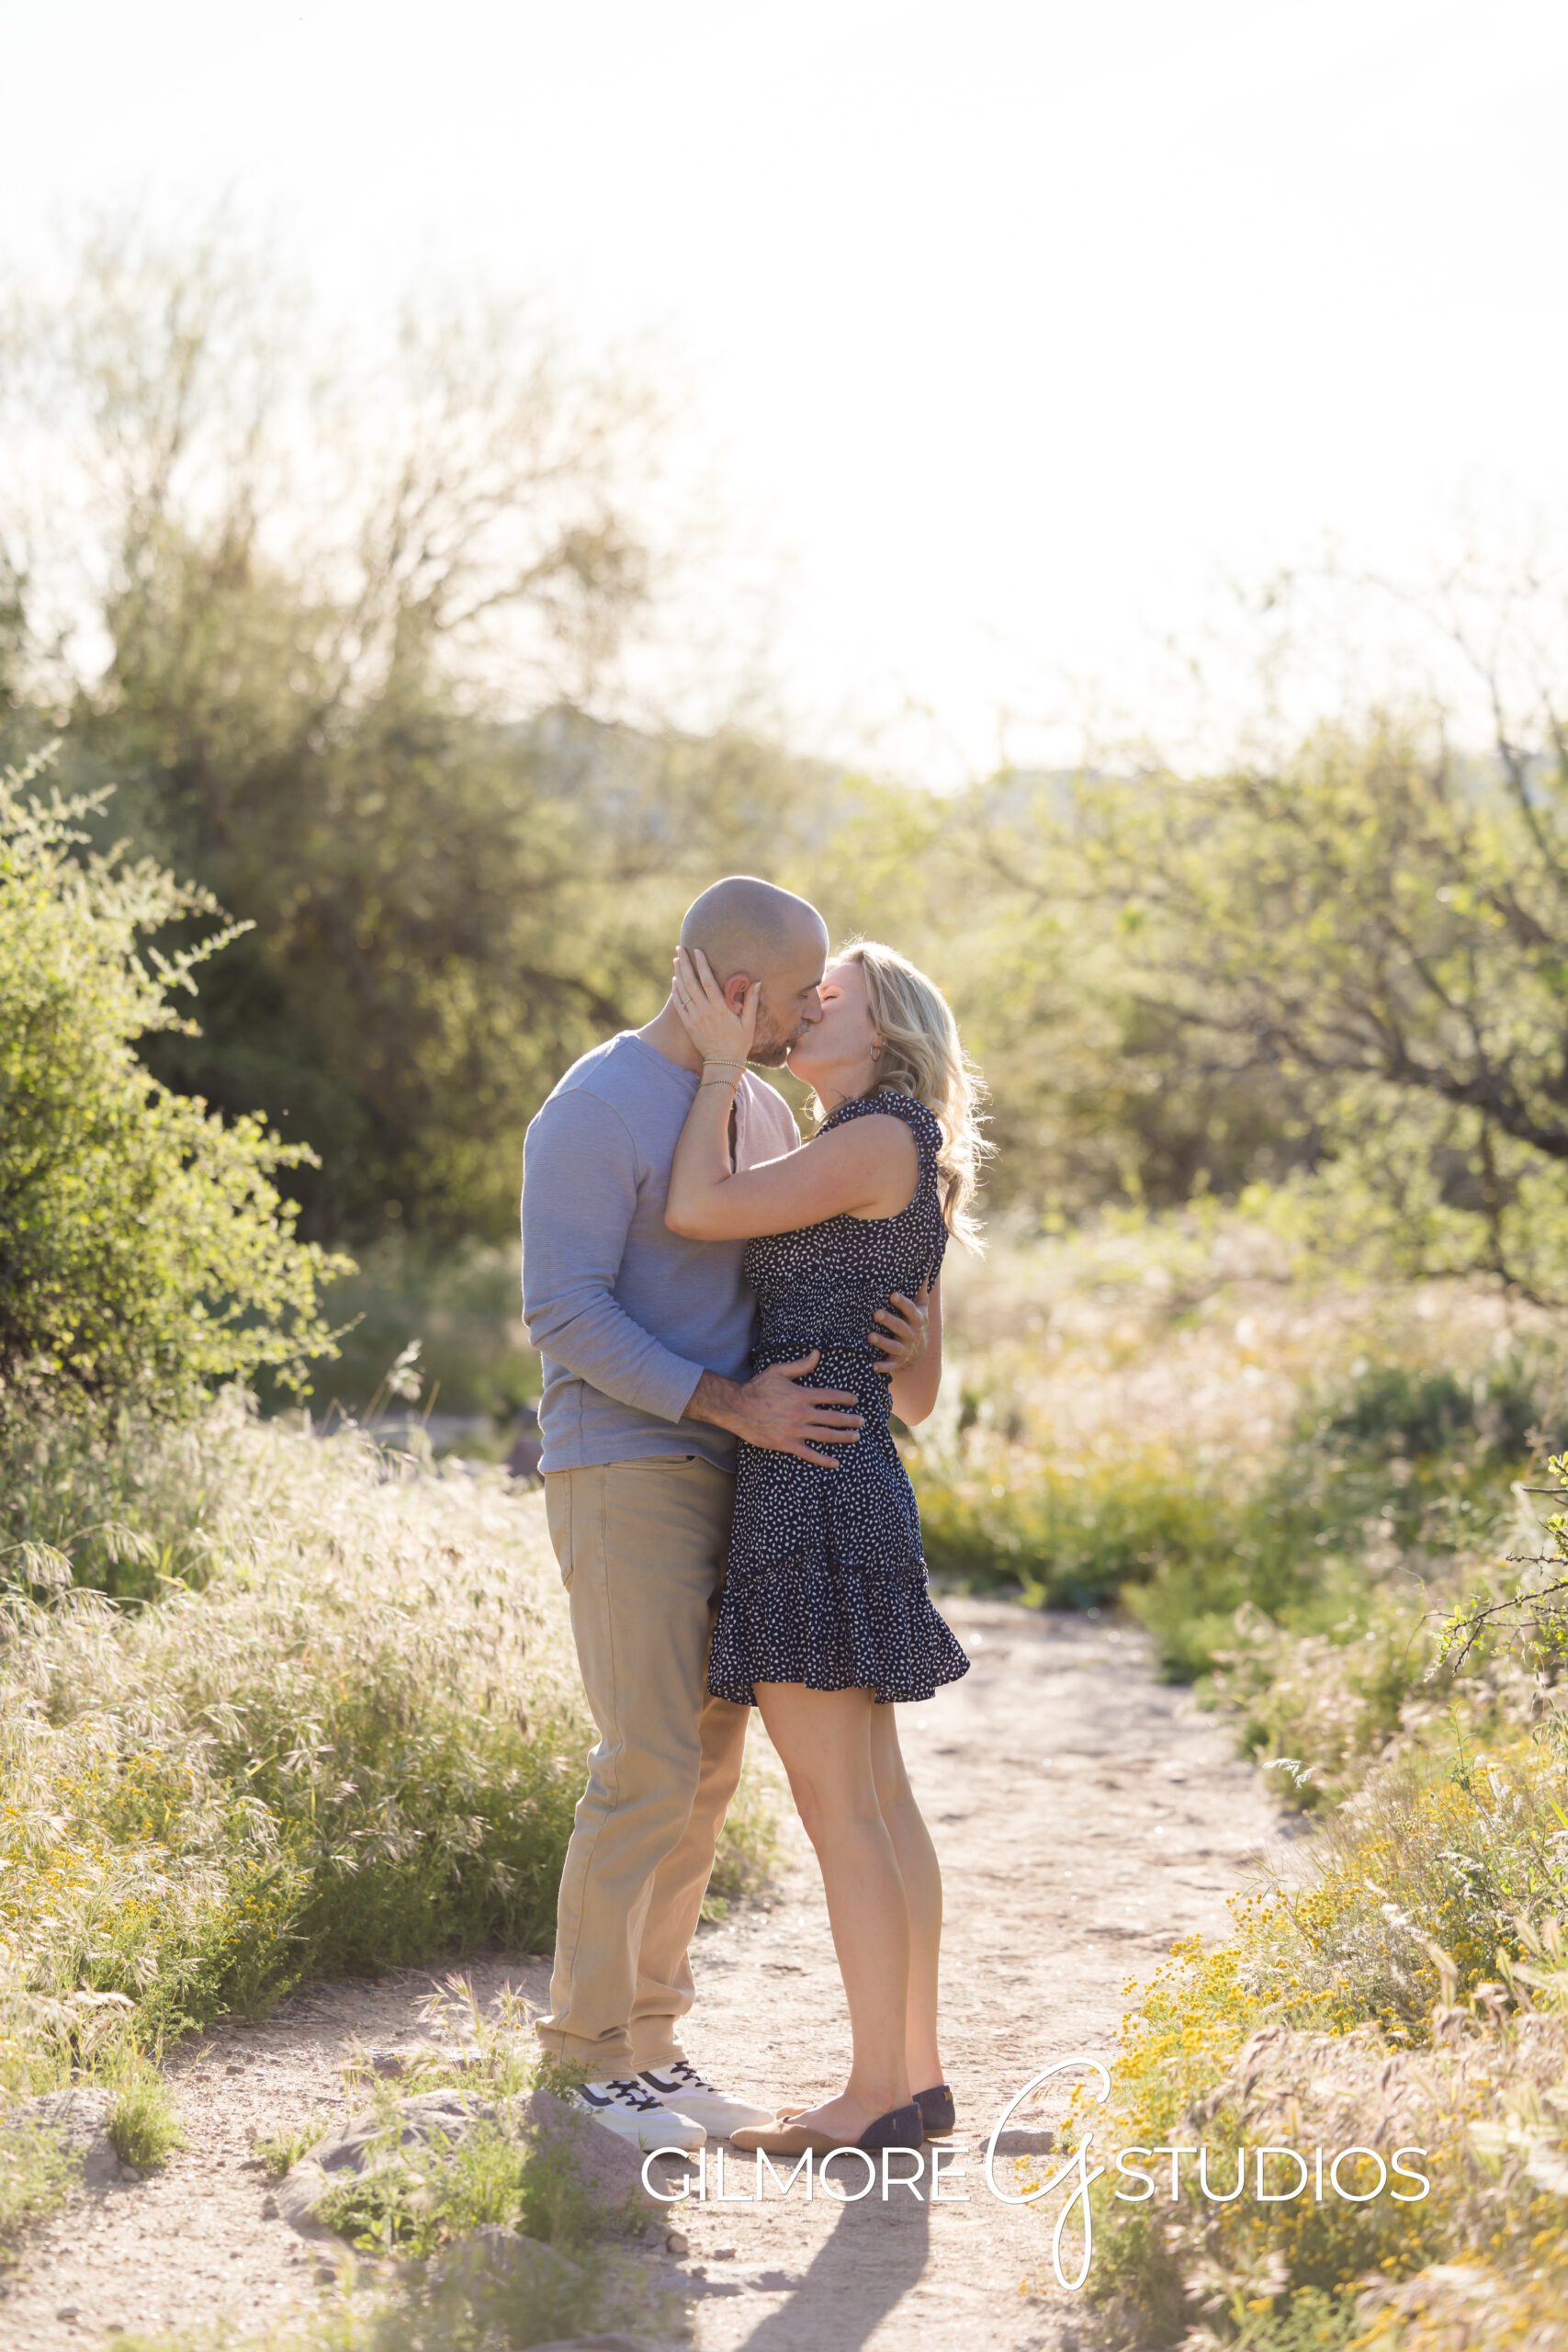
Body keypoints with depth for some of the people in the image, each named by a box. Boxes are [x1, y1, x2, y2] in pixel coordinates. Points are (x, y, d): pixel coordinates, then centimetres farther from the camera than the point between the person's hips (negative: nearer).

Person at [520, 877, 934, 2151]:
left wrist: (892, 1325, -5)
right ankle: (585, 2052, 1)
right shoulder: (595, 1111, -13)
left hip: (728, 1473, 8)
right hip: (622, 1469, -8)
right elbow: (564, 1313, -19)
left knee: (709, 1761, 9)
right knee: (651, 1766, -10)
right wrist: (731, 1405, -24)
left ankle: (649, 2035, 18)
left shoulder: (761, 1109, 13)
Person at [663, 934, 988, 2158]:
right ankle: (916, 2076, 15)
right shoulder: (906, 1182, 18)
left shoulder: (882, 1138, -9)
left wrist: (723, 1061, -5)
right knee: (877, 1793, 11)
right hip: (857, 1491, 10)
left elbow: (698, 1210, -14)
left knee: (837, 1801, -6)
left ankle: (878, 2096, -2)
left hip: (812, 1490, -10)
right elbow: (919, 1392, 19)